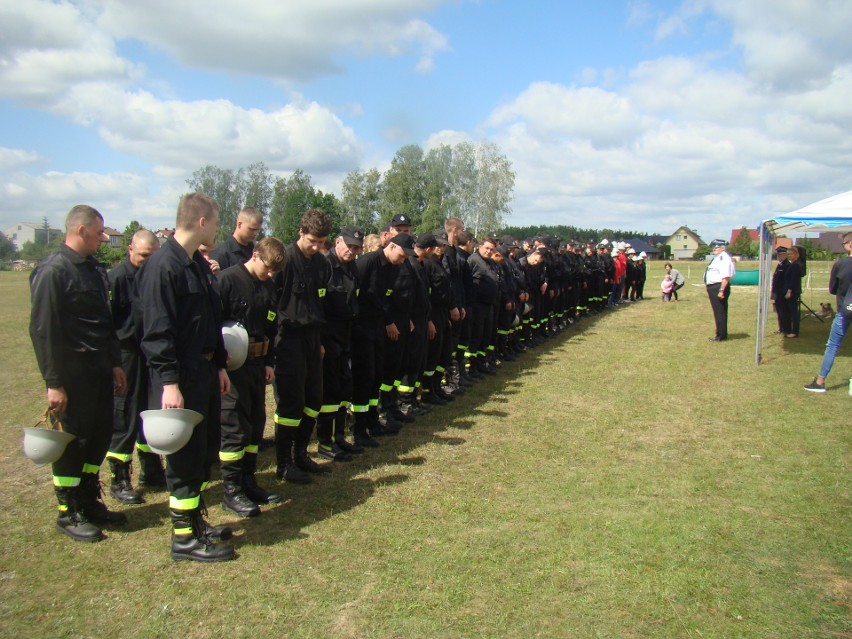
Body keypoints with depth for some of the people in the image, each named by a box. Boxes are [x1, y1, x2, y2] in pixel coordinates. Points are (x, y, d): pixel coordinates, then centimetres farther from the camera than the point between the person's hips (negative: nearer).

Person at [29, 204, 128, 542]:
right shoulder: (52, 271, -14)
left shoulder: (93, 268, 12)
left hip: (99, 371, 8)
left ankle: (89, 502, 31)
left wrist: (115, 363, 16)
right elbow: (42, 330, -16)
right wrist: (53, 383, -16)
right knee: (72, 442, 3)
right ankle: (68, 513, 19)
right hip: (72, 374, -8)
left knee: (99, 437, 15)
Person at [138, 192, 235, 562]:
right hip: (181, 377, -9)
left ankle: (196, 522, 32)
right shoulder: (162, 266, -17)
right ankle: (184, 538, 14)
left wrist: (219, 365, 18)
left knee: (204, 452, 17)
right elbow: (157, 331, -21)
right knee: (185, 456, 1)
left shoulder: (199, 264, 12)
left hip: (205, 371, 9)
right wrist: (169, 382, -24)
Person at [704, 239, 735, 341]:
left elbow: (726, 276, -24)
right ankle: (721, 334, 27)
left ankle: (721, 336, 4)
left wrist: (721, 291, -28)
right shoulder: (716, 258, 16)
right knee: (718, 312, 17)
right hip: (713, 287, 11)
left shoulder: (724, 258, -16)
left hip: (719, 287, -11)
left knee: (720, 313, -3)